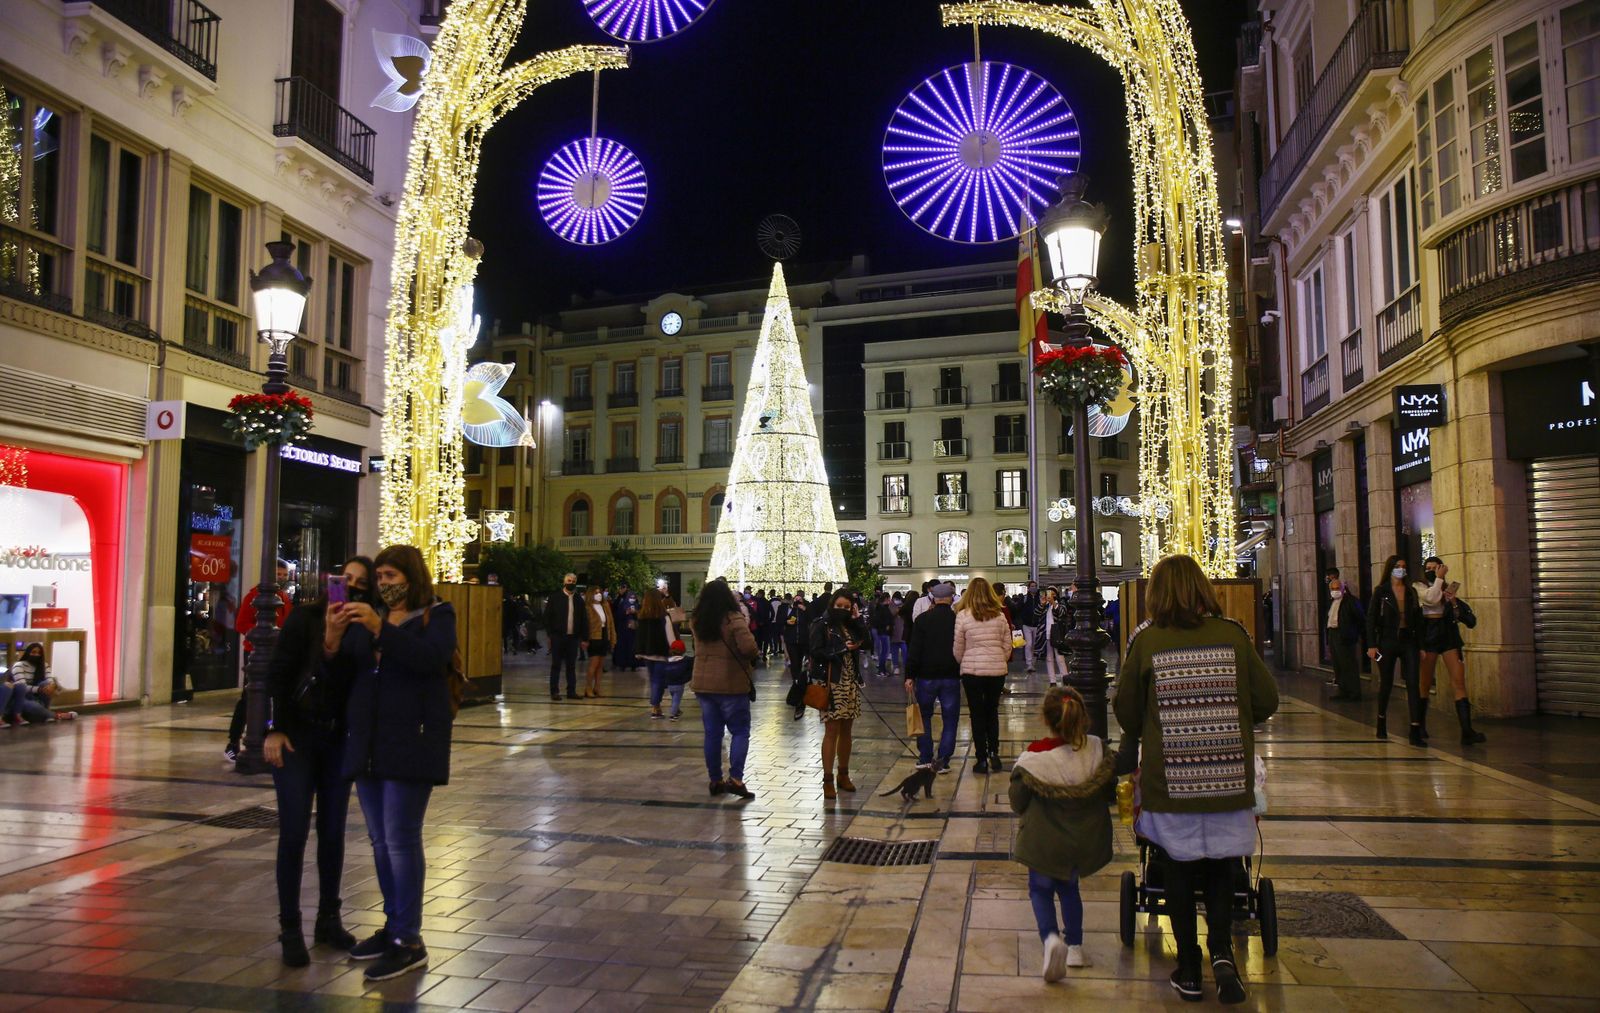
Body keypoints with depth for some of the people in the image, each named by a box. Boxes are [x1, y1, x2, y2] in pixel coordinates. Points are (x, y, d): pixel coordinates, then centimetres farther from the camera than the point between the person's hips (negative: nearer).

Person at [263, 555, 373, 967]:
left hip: (338, 740, 3)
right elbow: (279, 674, -7)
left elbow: (355, 685, -11)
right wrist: (275, 729, -13)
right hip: (296, 735, -3)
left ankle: (328, 921, 23)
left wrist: (336, 641, -23)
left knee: (333, 833, 9)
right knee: (294, 833, -2)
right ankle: (290, 930, 10)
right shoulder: (304, 617, -5)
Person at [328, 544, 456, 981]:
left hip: (410, 742, -6)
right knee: (380, 840, 11)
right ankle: (393, 925, 23)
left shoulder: (437, 615, -1)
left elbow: (432, 657, -20)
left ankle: (410, 941, 0)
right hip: (367, 742, 6)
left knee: (401, 839, -6)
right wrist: (332, 638, -11)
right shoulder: (367, 617, 15)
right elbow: (344, 670, 8)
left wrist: (380, 628, -27)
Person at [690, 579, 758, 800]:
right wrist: (752, 656, -4)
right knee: (740, 732, 3)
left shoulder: (698, 621, 5)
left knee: (712, 733, 11)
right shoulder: (734, 619, -15)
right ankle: (735, 778, -7)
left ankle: (715, 780, 16)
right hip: (731, 684, -6)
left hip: (703, 684, 6)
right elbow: (748, 647, -24)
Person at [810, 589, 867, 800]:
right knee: (832, 730, -6)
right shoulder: (822, 626, -5)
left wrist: (857, 619, -3)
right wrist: (842, 650, -16)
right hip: (832, 684, -6)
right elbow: (816, 652, -14)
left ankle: (843, 775, 23)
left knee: (846, 730, 12)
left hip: (850, 684, 6)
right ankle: (828, 780, -2)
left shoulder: (850, 625, 13)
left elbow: (866, 642, 1)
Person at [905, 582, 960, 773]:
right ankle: (943, 760, -1)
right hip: (951, 677, 0)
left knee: (924, 716, 15)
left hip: (926, 677, 0)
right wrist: (964, 672, 16)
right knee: (950, 720, 7)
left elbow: (915, 650, -7)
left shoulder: (922, 619, -4)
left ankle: (925, 757, 15)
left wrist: (910, 676, -4)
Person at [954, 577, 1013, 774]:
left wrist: (962, 664, 16)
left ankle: (982, 759, 9)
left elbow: (958, 648, -2)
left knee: (977, 715, 7)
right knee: (992, 712, 18)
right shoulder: (999, 616, 1)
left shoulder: (963, 616, -7)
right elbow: (1007, 646, 5)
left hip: (972, 670, -3)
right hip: (997, 670, 3)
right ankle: (994, 754, 12)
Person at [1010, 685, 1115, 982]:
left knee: (1041, 889, 14)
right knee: (1069, 887, 26)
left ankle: (1050, 937, -11)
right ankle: (1075, 947, 26)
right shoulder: (1098, 752, -12)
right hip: (1085, 840, 4)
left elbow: (1017, 803, -10)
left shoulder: (1034, 758, -21)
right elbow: (1111, 794, 2)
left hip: (1045, 840, -3)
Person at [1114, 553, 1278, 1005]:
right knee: (1221, 866, 19)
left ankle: (1189, 971, 20)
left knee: (1179, 872, 13)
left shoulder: (1146, 641, -8)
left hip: (1169, 778, -1)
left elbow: (1126, 713, 0)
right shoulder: (1232, 634, -5)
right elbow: (1266, 700, 2)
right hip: (1228, 777, 1)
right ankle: (1222, 950, 5)